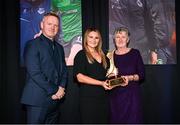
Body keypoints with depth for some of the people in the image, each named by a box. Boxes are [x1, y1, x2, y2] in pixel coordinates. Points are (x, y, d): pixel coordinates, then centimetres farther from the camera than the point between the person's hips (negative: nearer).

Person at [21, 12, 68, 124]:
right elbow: (34, 72, -14)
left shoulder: (59, 48, 17)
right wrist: (54, 90, -13)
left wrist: (61, 88, -3)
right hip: (38, 100, -6)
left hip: (55, 99, 7)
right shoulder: (32, 44, -5)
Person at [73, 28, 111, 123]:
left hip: (103, 97, 6)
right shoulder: (81, 55, -2)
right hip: (88, 98, -5)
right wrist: (101, 83, -18)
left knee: (104, 120, 6)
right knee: (90, 121, -1)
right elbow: (79, 77, -13)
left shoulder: (103, 56, 17)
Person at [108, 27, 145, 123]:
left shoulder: (135, 53, 2)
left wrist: (130, 78, -16)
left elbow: (142, 75, -1)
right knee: (117, 120, 4)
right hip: (115, 95, 2)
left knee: (132, 120, -3)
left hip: (131, 94, -2)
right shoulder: (111, 55, 7)